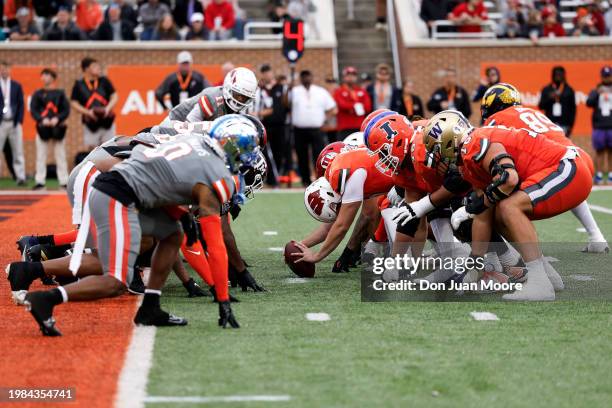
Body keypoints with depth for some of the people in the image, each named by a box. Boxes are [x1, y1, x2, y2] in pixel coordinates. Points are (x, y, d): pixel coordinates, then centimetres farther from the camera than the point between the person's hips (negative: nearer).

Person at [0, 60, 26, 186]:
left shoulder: (17, 86, 9)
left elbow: (21, 105, 7)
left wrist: (19, 121, -3)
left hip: (14, 123, 1)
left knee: (18, 152, 2)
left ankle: (20, 177, 3)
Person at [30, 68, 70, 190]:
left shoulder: (60, 93, 6)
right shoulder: (37, 94, 7)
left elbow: (66, 110, 1)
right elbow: (33, 110, 0)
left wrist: (57, 118, -15)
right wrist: (42, 119, -16)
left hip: (58, 128, 0)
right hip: (42, 127, 0)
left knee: (60, 155, 3)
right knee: (41, 156, 0)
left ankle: (64, 181, 6)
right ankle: (40, 181, 3)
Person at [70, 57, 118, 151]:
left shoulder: (104, 81, 4)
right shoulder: (79, 85, -1)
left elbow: (114, 97, 5)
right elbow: (74, 103, 0)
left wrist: (108, 108, -14)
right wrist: (88, 112, -15)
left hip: (107, 122, 1)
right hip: (90, 124, -1)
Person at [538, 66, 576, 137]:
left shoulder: (569, 90, 5)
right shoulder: (546, 90, 8)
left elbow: (573, 109, 4)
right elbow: (541, 106, 4)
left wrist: (570, 125, -3)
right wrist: (549, 98, -14)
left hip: (563, 125, -1)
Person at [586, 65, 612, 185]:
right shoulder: (595, 91, 12)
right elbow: (589, 103, -4)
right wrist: (597, 93, -19)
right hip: (599, 127, 0)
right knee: (599, 151, 0)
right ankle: (599, 175, 4)